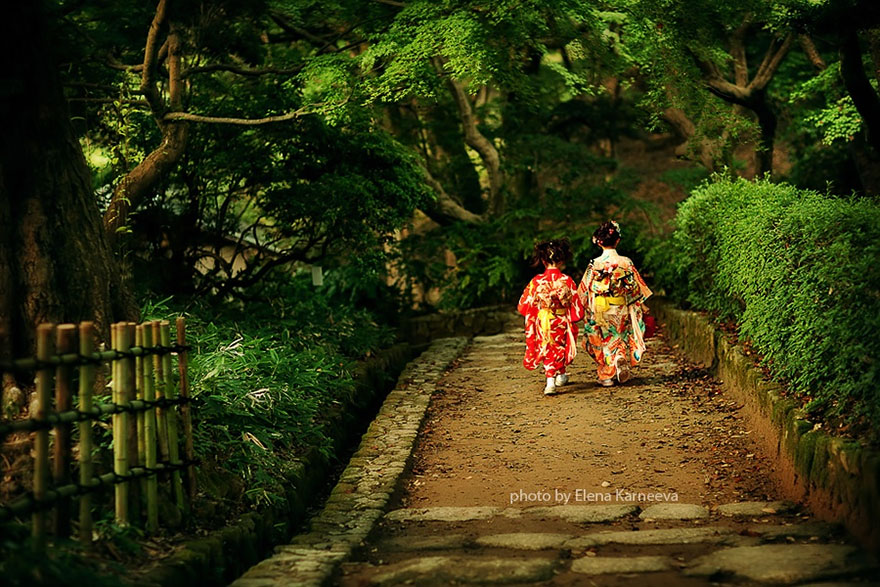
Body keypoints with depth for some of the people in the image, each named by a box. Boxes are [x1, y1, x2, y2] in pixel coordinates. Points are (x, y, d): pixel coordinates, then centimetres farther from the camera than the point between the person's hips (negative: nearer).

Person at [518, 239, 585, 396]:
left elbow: (524, 305, -3)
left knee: (548, 352, 7)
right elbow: (575, 304, -6)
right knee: (559, 348, 22)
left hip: (543, 324, -1)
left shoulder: (536, 281, -11)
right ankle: (560, 376, 37)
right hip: (562, 324, 1)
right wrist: (573, 318, 12)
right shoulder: (568, 281, -11)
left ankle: (550, 381, -8)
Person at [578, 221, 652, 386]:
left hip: (599, 311, 0)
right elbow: (634, 287, -2)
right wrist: (642, 305, 11)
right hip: (621, 310, 1)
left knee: (604, 341, 11)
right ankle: (621, 359, -10)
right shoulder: (625, 262, -7)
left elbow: (585, 289, -3)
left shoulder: (594, 264, -8)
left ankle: (606, 376, 10)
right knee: (621, 338, 17)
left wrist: (586, 308, 11)